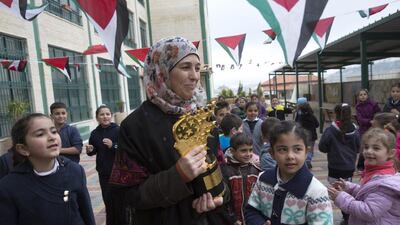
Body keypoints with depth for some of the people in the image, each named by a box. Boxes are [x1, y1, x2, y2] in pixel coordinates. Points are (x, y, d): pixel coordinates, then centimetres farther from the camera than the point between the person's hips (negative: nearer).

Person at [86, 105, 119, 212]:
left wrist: (113, 146, -26)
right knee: (107, 197, 10)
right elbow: (94, 151, 14)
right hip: (103, 172, 3)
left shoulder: (118, 130, -11)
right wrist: (90, 150, -8)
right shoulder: (95, 133, 1)